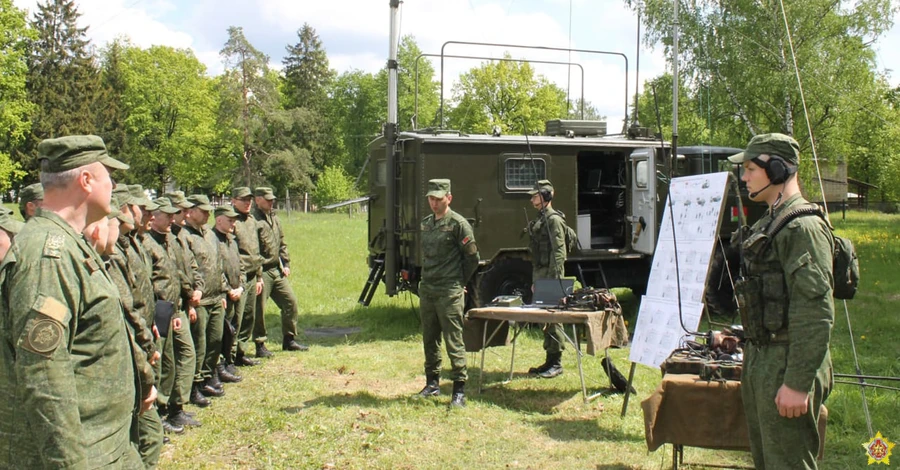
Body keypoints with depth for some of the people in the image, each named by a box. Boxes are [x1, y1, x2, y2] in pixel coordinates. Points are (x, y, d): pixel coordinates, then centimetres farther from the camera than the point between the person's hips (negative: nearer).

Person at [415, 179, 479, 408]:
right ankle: (432, 383, 27)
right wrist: (427, 279, 15)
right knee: (429, 340, 14)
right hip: (426, 290, 7)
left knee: (454, 342, -5)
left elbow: (472, 257, -5)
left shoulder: (458, 224, -9)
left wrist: (459, 282, 1)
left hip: (449, 294, -7)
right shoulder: (425, 224, 13)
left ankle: (459, 391, 0)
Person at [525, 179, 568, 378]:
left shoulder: (554, 219, -12)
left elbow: (559, 252, -18)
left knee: (553, 318, -6)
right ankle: (549, 360, 18)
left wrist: (554, 279, -22)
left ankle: (556, 363, 0)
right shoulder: (539, 219, 17)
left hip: (550, 274, -10)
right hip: (540, 273, 10)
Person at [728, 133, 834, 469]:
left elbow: (816, 314, -23)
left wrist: (798, 383, -24)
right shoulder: (768, 223, 14)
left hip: (787, 365, -10)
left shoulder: (803, 227, -17)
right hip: (761, 360, 10)